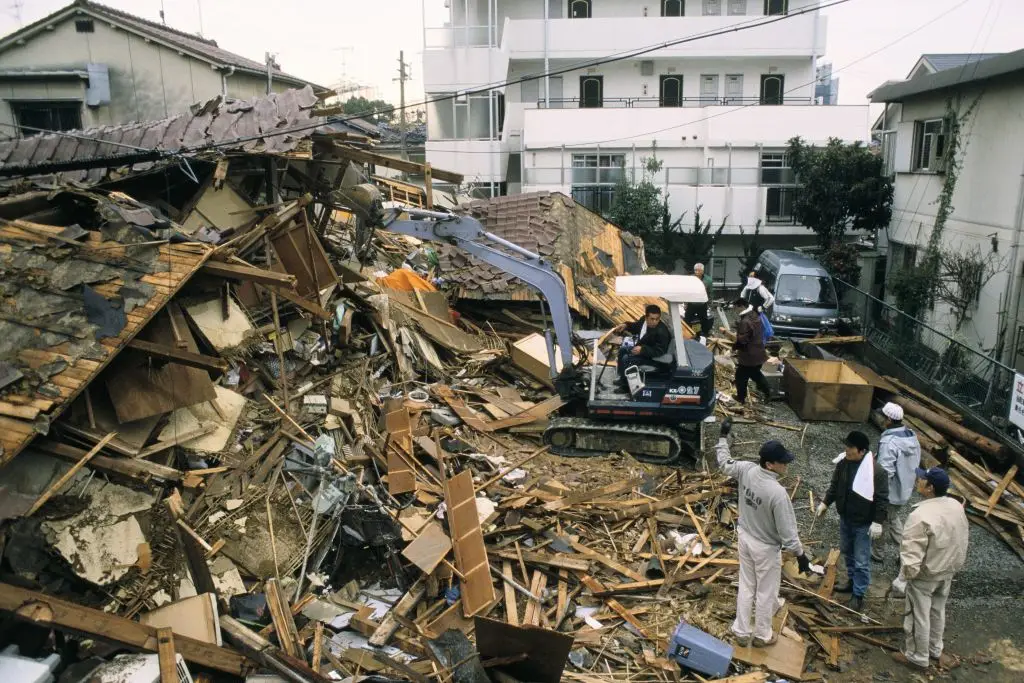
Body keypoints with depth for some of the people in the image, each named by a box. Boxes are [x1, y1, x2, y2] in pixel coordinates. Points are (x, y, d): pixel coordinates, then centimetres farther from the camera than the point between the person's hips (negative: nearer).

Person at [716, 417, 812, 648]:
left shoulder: (746, 471, -16)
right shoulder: (778, 492, -33)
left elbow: (725, 463, 7)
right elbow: (787, 530, -25)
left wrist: (723, 436, 18)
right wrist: (800, 555, -11)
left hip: (745, 538, 6)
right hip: (766, 548, -6)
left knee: (746, 587, 22)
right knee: (766, 593, 17)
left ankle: (741, 633, 36)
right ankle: (762, 635, 37)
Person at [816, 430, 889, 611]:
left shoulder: (876, 471, -24)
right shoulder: (842, 462, -5)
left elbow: (882, 499, -18)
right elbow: (834, 485, 11)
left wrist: (878, 522, -19)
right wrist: (825, 503, 12)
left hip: (863, 523, -7)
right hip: (845, 518, 7)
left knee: (861, 561, 4)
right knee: (847, 552, 24)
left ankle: (859, 594, 18)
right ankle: (852, 581, 44)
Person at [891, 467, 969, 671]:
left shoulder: (921, 515, -33)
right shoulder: (957, 507, -8)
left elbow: (912, 551, -29)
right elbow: (962, 541, 6)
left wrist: (907, 573, -12)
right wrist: (955, 565, 19)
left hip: (924, 576, -7)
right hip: (947, 572, 7)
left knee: (919, 616, 11)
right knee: (938, 611, 25)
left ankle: (918, 657, 27)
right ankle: (935, 650, 42)